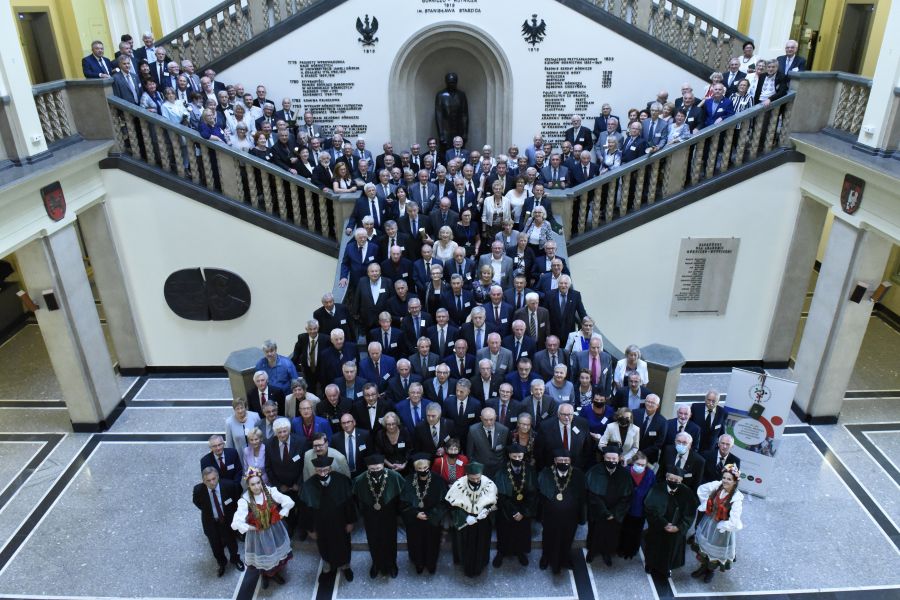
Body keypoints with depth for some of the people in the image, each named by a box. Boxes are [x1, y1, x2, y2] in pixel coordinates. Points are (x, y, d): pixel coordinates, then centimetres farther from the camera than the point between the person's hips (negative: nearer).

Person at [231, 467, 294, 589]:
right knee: (262, 555, 22)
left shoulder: (270, 491, -21)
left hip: (274, 529, 2)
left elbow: (289, 502, -20)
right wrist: (250, 527, -20)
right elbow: (236, 522, -31)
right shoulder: (245, 500, -26)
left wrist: (281, 515, -16)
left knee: (277, 551, 23)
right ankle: (265, 575, 55)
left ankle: (275, 572, 54)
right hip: (257, 532, -2)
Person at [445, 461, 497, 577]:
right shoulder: (458, 485, -24)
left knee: (481, 545, 20)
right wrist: (465, 518, -24)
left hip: (483, 523, 1)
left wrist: (487, 510, -24)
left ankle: (479, 567, 48)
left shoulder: (489, 484, -22)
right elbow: (453, 506, -14)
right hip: (464, 522, -1)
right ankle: (467, 567, 45)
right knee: (466, 546, 18)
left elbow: (495, 503, -5)